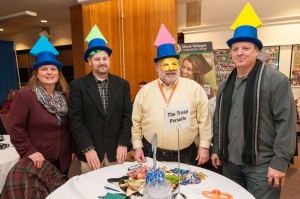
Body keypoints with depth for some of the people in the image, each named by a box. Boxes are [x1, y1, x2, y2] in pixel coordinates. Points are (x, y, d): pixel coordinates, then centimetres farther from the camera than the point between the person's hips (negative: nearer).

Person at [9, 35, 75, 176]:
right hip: (39, 162, -4)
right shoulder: (23, 95, -12)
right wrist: (29, 152, -17)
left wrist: (73, 149, 8)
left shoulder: (64, 95, 2)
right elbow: (16, 129, -13)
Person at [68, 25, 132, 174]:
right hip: (91, 153, -2)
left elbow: (127, 116, 1)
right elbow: (75, 120, -8)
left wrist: (123, 144, -6)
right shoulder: (78, 86, -4)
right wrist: (88, 149, -12)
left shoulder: (122, 84, 2)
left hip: (116, 152, 2)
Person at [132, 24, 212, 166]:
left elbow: (204, 120, -2)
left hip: (185, 155, -1)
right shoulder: (145, 91, 0)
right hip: (152, 154, 1)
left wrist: (204, 146, -3)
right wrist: (137, 147, 4)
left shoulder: (194, 88, -5)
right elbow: (136, 123, 5)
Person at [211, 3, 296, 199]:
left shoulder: (276, 80, -9)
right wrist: (216, 149, 12)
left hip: (262, 164, -5)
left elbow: (286, 121, -12)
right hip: (230, 162, 6)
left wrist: (280, 161, -14)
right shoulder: (225, 85, 9)